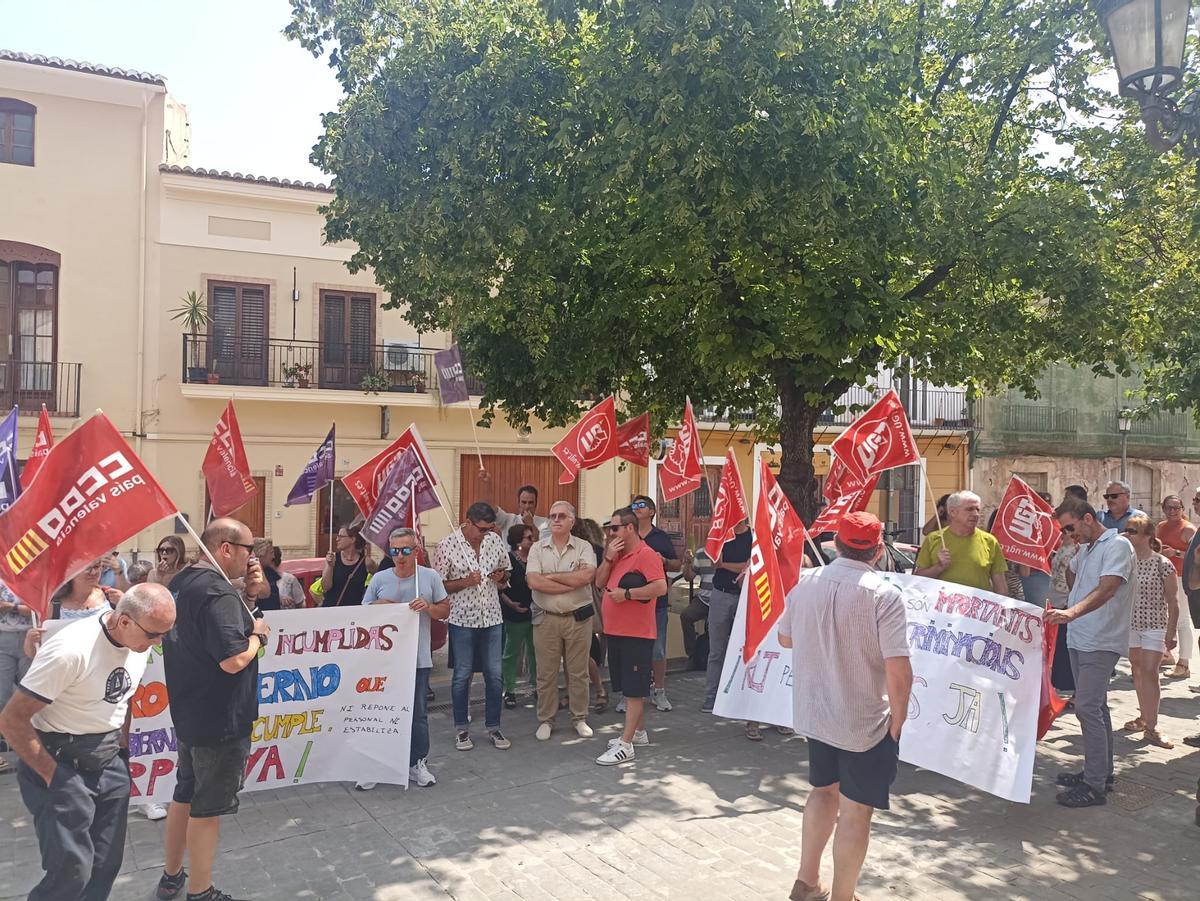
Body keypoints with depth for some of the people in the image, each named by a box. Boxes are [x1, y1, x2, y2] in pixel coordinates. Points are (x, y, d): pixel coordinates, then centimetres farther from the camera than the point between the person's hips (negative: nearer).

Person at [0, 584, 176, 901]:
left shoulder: (141, 642, -3)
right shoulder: (70, 650, -26)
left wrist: (122, 745, 6)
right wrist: (53, 776, -16)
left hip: (110, 764, 7)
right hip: (62, 764, -7)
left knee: (106, 864, 11)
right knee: (72, 870, -5)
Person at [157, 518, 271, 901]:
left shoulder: (181, 583, 6)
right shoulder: (218, 592, -25)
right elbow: (234, 660, -31)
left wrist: (247, 595, 1)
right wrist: (258, 633, -13)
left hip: (188, 714, 9)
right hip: (220, 720, -9)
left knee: (185, 795, 23)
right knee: (207, 807, 5)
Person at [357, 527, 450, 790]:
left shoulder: (430, 577, 1)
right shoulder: (379, 579, 1)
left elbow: (445, 611, 6)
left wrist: (428, 607, -14)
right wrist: (377, 606, -14)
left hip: (419, 658, 0)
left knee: (418, 714, 10)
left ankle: (417, 763, 26)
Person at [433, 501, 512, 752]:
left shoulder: (495, 540, 2)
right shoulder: (446, 546, -10)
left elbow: (506, 571, 16)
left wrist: (501, 576, -7)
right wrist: (465, 582, -21)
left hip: (492, 617, 4)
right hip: (462, 619, -4)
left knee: (495, 675, 7)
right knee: (462, 675, 7)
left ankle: (493, 727, 20)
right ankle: (461, 729, 21)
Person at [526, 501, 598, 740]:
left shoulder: (584, 547, 0)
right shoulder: (538, 548, 2)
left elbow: (586, 576, -19)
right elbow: (534, 582, -13)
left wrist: (551, 576, -12)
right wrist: (572, 582, -14)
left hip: (578, 618, 0)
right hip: (546, 619, 0)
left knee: (578, 672, 9)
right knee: (546, 673, 8)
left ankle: (579, 718, 23)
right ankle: (545, 720, 21)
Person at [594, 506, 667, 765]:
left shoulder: (646, 554, -14)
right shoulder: (618, 555, 15)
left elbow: (661, 587, -24)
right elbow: (600, 582, 11)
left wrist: (627, 593, -22)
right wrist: (608, 557, -3)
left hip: (637, 633, -9)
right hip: (615, 632, 9)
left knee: (634, 689, -4)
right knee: (628, 687, 18)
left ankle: (625, 746, -4)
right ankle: (639, 732, 31)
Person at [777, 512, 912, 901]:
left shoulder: (805, 582, -6)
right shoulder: (884, 594, -21)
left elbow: (785, 639, 9)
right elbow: (899, 671, -23)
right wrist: (897, 720, -8)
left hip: (814, 712, 6)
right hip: (865, 721, -5)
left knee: (825, 790, 25)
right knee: (856, 810, 10)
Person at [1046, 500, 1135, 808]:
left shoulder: (1117, 545, -13)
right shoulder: (1084, 549, 16)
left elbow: (1107, 589, -28)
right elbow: (1072, 579, 33)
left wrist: (1072, 612, -40)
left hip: (1101, 643, -9)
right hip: (1080, 640, 9)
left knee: (1087, 707, -12)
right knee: (1095, 707, 16)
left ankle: (1095, 786, -7)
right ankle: (1101, 772, 26)